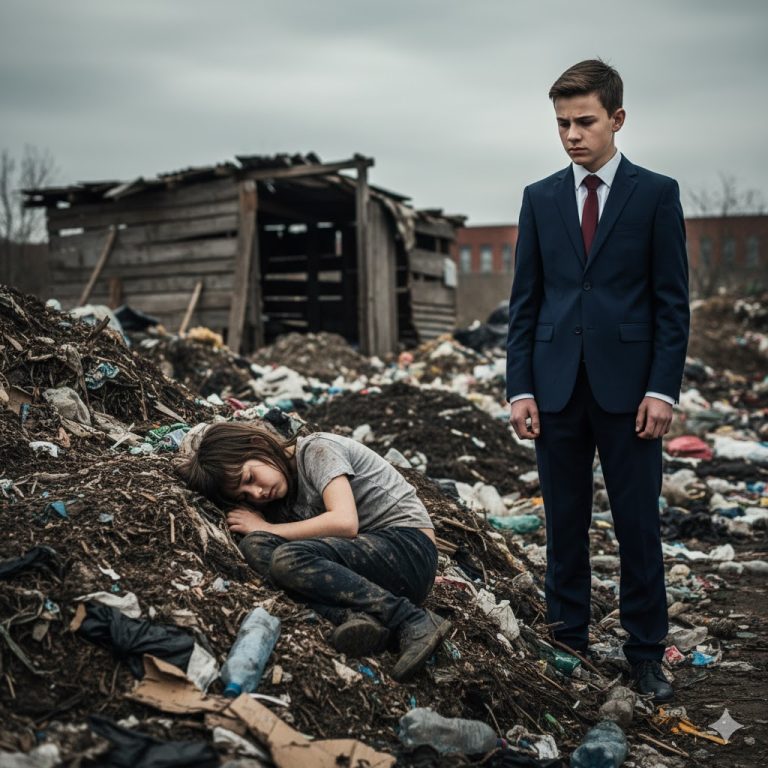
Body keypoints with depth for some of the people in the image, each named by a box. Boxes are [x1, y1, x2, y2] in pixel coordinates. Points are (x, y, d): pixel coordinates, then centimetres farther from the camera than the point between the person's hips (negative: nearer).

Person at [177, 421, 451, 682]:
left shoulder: (317, 449, -8)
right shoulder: (282, 502, 16)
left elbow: (345, 523, -20)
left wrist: (267, 528, -10)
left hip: (411, 547, -8)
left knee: (287, 559, -28)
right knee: (254, 545, -9)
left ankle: (415, 622, -26)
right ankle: (356, 616, -28)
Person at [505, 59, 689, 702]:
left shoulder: (656, 193, 2)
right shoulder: (540, 198, 9)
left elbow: (673, 301, -1)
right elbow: (525, 300, 8)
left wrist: (662, 389, -9)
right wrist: (520, 388, 1)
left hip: (628, 386, -2)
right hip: (558, 385, 2)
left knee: (638, 523, 4)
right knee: (565, 522, 10)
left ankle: (646, 652, 18)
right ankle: (569, 641, 24)